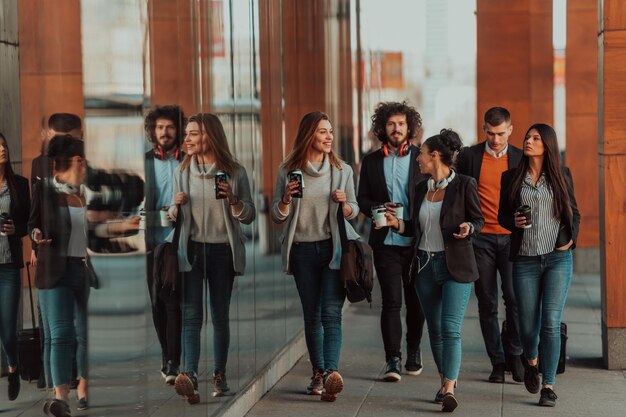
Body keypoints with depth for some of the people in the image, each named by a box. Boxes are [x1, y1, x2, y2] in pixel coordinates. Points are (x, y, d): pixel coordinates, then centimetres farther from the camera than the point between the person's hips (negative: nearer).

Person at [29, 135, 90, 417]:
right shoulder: (44, 190, 1)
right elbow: (32, 223, 7)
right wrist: (37, 235, -14)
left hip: (87, 270, 3)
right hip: (56, 271, -3)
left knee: (86, 333, 8)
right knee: (59, 334, -9)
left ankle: (83, 389, 21)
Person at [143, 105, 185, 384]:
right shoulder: (144, 162, 6)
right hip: (153, 242, 2)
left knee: (174, 303, -7)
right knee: (157, 302, 9)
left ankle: (173, 363, -6)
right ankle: (167, 354, 23)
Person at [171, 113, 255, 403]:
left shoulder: (234, 172, 0)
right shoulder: (182, 173, 8)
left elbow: (249, 216, 2)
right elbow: (174, 219, 14)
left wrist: (232, 199, -16)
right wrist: (176, 206, -8)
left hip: (223, 251, -1)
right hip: (192, 249, 1)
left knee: (220, 315, 7)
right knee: (191, 314, -10)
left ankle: (219, 375, 13)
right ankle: (190, 375, -21)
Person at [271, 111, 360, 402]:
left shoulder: (342, 170, 5)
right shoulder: (288, 170, 3)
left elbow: (354, 211, 13)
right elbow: (277, 216, 6)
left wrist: (344, 204, -9)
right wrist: (286, 198, -15)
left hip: (334, 248, -1)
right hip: (303, 250, 1)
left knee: (331, 313, -13)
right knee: (311, 315, 7)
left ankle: (331, 373, -26)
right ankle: (318, 373, 16)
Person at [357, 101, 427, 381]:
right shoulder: (371, 161, 9)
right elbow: (362, 200, 10)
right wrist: (380, 208, -10)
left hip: (417, 242, 0)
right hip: (385, 242, 0)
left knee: (415, 301, 10)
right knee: (391, 301, -5)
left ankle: (413, 353, 27)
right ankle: (393, 360, -4)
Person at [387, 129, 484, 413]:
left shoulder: (464, 185, -7)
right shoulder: (421, 188, 10)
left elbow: (479, 220, -1)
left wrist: (468, 228, -22)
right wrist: (397, 223, 0)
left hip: (455, 266, -6)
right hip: (425, 265, 6)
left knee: (450, 328, -14)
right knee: (435, 331, 11)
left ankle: (449, 390, -17)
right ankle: (445, 382, 24)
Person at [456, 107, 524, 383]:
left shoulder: (521, 159, 5)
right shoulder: (468, 156, 2)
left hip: (511, 238, 0)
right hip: (480, 238, 0)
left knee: (515, 298, -9)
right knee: (487, 303, 4)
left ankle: (514, 355, 8)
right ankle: (498, 361, 12)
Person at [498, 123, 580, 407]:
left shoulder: (561, 175, 6)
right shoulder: (511, 177, 7)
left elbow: (574, 213, 14)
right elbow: (502, 215, 11)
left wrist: (571, 239, -2)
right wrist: (514, 222, -10)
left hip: (558, 258, -1)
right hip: (525, 259, 1)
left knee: (551, 323, -9)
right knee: (528, 324, 5)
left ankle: (549, 386, -2)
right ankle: (531, 362, 38)